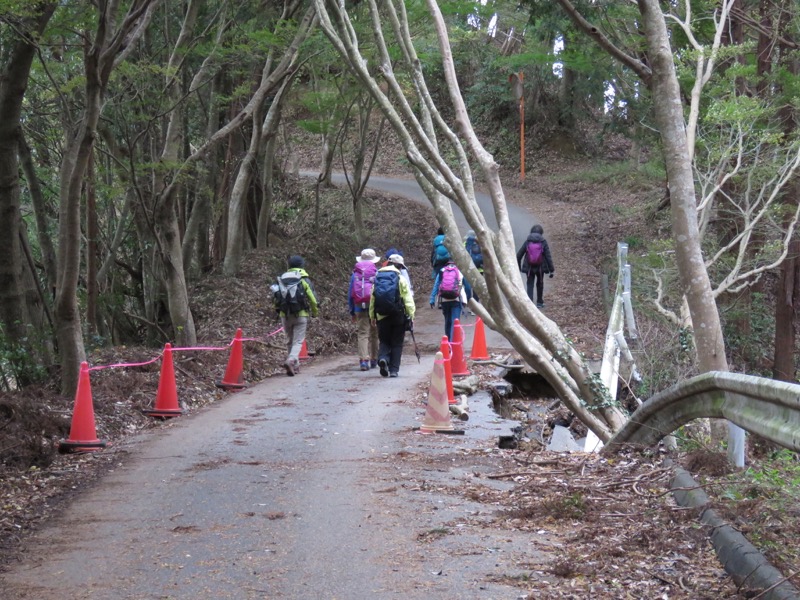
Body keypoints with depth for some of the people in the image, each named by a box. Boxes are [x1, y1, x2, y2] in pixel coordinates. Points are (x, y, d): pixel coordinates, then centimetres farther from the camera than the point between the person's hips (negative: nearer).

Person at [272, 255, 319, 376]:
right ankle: (291, 360, -25)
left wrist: (279, 310, 23)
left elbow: (275, 299, 7)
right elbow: (312, 298, -4)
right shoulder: (304, 280, -3)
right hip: (300, 315, -3)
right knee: (298, 341, -2)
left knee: (290, 341, 15)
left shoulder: (281, 279, 7)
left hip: (285, 315, 3)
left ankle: (295, 366, 18)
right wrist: (315, 312, 12)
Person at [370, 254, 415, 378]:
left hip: (382, 316, 3)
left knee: (384, 341, 13)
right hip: (398, 316, -3)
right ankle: (394, 369, 4)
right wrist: (411, 315, -3)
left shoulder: (377, 278, 7)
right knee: (397, 343, 7)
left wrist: (372, 316, 17)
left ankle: (383, 358, -16)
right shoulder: (400, 279, -4)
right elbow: (408, 299, -7)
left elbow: (372, 299, 11)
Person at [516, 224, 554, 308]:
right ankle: (539, 302, 28)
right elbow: (548, 257, -9)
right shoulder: (543, 242, -8)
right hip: (540, 267, 0)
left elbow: (519, 255, -2)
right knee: (540, 284, 20)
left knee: (530, 285, 5)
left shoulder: (527, 242, -4)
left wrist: (518, 267, 11)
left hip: (529, 267, 0)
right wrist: (552, 269, -4)